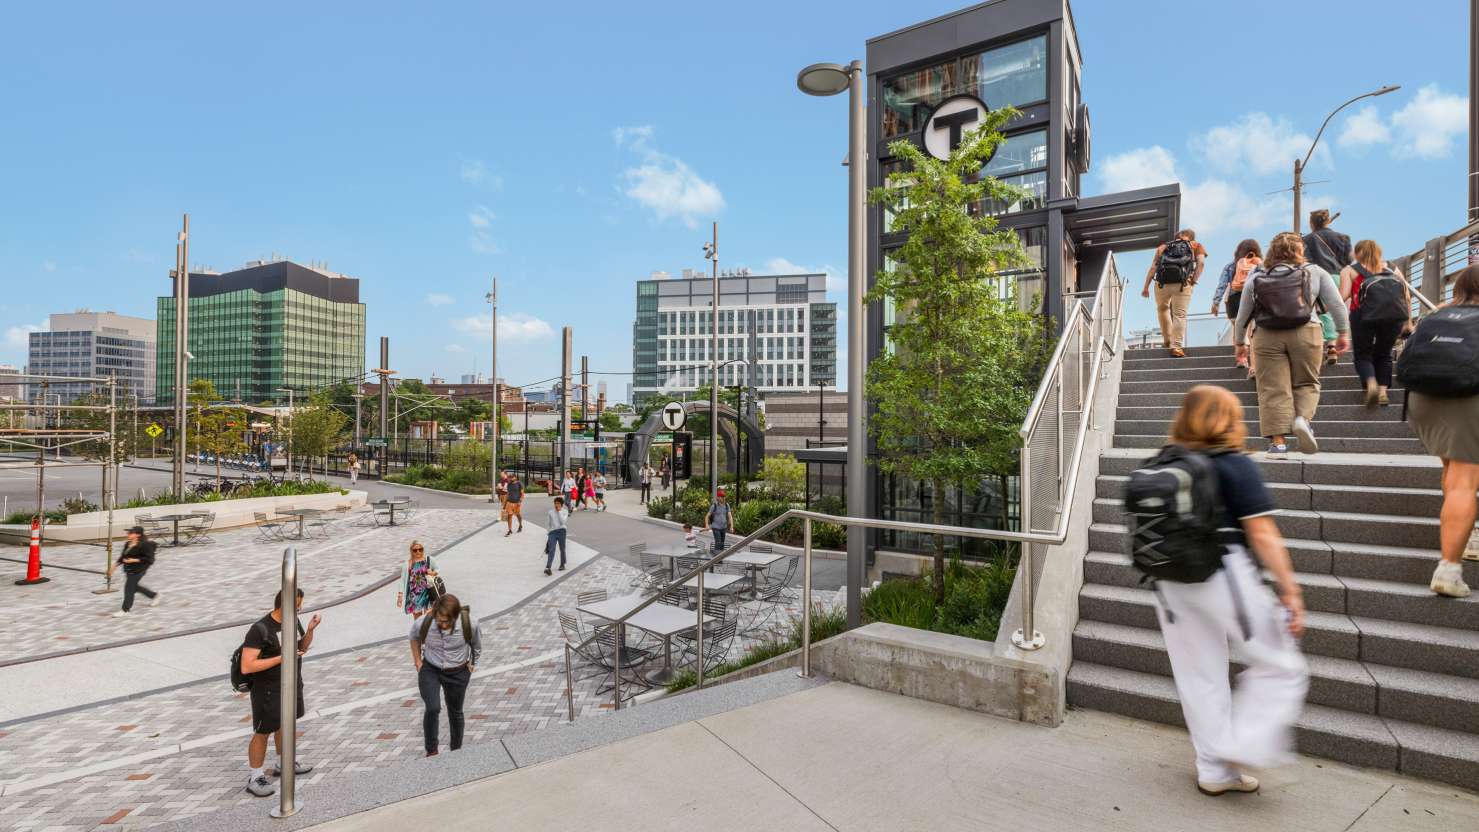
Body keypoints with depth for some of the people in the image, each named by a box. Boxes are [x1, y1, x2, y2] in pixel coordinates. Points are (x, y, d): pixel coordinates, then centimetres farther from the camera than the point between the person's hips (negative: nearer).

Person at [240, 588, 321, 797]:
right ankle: (255, 778, 22)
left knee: (285, 724, 22)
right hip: (268, 690, -7)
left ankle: (284, 764, 40)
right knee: (262, 732, 6)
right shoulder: (260, 629, -25)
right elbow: (246, 666, -27)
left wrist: (310, 629, -8)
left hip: (292, 684, 7)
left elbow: (302, 647, 10)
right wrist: (281, 658, -29)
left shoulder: (294, 621, -3)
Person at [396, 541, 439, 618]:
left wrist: (433, 573, -13)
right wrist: (400, 595, -4)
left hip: (427, 591, 0)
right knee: (417, 618, 10)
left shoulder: (429, 560, -3)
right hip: (414, 593, 1)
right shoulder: (407, 564, -3)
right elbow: (403, 580, 0)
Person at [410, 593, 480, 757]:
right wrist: (417, 661, 2)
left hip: (458, 674, 0)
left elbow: (477, 645, -4)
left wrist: (472, 664, 2)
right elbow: (414, 636, 2)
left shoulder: (468, 624, -27)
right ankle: (431, 750, 1)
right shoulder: (423, 623, -25)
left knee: (455, 712, 15)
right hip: (430, 670, 0)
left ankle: (456, 749, 36)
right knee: (433, 708, -19)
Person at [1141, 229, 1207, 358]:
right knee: (1179, 315, 1)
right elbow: (1201, 262, 1)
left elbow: (1153, 267, 13)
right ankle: (1177, 347, -8)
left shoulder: (1163, 247, 24)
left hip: (1162, 283, 2)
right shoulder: (1196, 246, 21)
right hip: (1183, 283, -2)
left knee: (1162, 309, 25)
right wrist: (1194, 280, 4)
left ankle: (1167, 340, 26)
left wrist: (1146, 287, 11)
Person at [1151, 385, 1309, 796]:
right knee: (1281, 668, 14)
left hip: (1173, 583, 6)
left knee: (1199, 678, 14)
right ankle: (1242, 747, 8)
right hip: (1226, 578, -5)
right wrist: (1290, 591, -8)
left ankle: (1214, 770, 25)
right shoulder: (1235, 465, -8)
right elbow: (1263, 535, -13)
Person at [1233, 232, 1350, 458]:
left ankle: (1278, 442, -4)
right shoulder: (1315, 272, 11)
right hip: (1306, 333, 0)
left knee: (1273, 389, 0)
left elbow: (1242, 316, 15)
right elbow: (1337, 305, 10)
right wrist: (1343, 333, 20)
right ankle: (1303, 418, -12)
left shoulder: (1255, 279, 12)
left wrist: (1240, 343, 26)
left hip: (1267, 337, 0)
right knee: (1307, 383, 15)